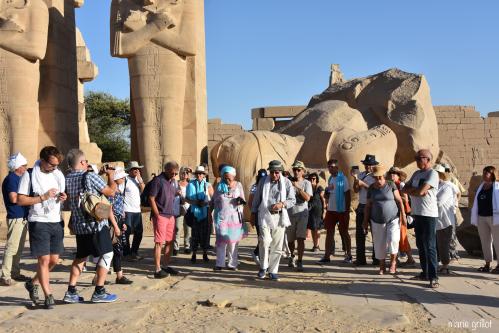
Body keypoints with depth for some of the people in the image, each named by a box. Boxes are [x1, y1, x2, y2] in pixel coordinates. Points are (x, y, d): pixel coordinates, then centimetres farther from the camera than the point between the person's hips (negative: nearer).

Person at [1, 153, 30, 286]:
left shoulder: (18, 178, 17)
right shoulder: (11, 179, -12)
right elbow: (14, 198, -22)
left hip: (23, 218, 10)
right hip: (16, 218, -10)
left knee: (19, 248, 15)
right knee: (12, 247, -9)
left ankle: (15, 272, 23)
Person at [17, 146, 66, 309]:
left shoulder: (59, 174, 9)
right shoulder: (30, 175, -8)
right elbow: (20, 200, -10)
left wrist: (64, 198, -3)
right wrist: (43, 197, -19)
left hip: (56, 222, 6)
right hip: (39, 222, -6)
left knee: (54, 260, 10)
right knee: (44, 259, -6)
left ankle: (33, 283, 32)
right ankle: (48, 296, 5)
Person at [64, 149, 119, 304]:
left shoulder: (66, 180, 2)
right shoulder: (91, 176, -14)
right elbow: (111, 192, -6)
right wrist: (111, 176, 7)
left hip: (78, 225, 6)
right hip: (96, 224, -6)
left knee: (80, 257, 17)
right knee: (106, 255, 4)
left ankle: (71, 292, 14)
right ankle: (99, 292, 3)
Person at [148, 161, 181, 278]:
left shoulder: (174, 181, 12)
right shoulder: (158, 180, -10)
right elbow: (151, 199, -13)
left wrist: (177, 193, 5)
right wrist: (157, 215, -15)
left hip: (171, 215, 8)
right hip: (160, 216, -8)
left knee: (170, 242, 12)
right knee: (159, 243, -5)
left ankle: (166, 266, 24)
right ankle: (157, 270, -2)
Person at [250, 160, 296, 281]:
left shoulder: (286, 182, 1)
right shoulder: (263, 181, 5)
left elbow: (292, 200, 1)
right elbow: (256, 198, 12)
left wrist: (282, 204, -17)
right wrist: (253, 214, 12)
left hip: (279, 217, 1)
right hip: (265, 216, -1)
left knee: (277, 246, 4)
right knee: (265, 241, -15)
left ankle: (273, 270, 16)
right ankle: (263, 267, 6)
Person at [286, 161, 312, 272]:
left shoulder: (306, 183, 1)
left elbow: (307, 198, -14)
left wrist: (298, 187, -20)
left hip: (302, 214, -2)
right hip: (290, 213, 2)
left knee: (300, 238, -12)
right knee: (290, 239, 12)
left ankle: (299, 262, -8)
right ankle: (291, 256, 38)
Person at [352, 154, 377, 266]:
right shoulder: (361, 175, 8)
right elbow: (356, 190, 3)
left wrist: (363, 184, -19)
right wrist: (355, 179, -11)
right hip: (361, 207, 5)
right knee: (360, 233, 5)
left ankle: (376, 258, 14)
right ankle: (360, 259, 12)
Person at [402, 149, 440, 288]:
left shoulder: (432, 174, -10)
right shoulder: (416, 174, 15)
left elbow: (420, 191, -20)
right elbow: (404, 189, 9)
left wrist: (411, 190, -1)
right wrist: (417, 191, -9)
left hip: (429, 214, -8)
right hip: (417, 213, 8)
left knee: (430, 246, -10)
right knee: (420, 245, 14)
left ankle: (433, 277, -8)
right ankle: (425, 273, 24)